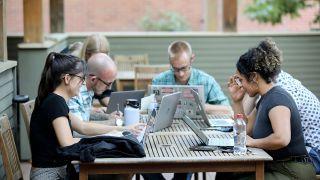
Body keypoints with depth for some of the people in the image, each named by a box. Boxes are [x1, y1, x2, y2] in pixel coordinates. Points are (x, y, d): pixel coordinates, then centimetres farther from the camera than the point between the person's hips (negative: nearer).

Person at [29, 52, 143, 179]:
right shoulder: (55, 103, -19)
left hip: (59, 169, 9)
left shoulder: (54, 100, 10)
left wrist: (122, 129, 13)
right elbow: (68, 144, -27)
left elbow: (83, 127, 17)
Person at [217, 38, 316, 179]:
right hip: (274, 166, 10)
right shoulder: (265, 99, 13)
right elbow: (245, 130, 25)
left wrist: (253, 142, -19)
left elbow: (282, 138, -35)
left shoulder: (277, 99, -18)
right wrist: (236, 101, 14)